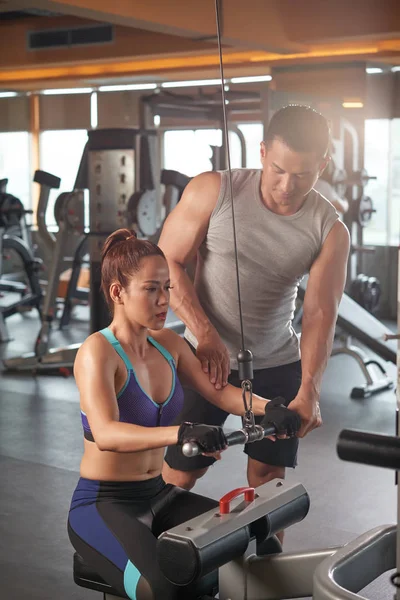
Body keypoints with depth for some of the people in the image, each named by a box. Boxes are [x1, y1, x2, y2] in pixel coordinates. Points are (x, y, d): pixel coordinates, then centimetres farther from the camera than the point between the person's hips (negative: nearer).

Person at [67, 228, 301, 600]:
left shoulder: (169, 345, 6)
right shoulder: (98, 352, -18)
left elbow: (217, 391, 0)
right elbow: (106, 434, -33)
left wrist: (268, 408, -21)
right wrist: (182, 433, -49)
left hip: (158, 496, 7)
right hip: (102, 504, -7)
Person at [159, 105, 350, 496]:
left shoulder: (330, 231, -10)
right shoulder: (212, 191, -14)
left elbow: (321, 314, -16)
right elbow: (168, 262, -11)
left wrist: (309, 391, -30)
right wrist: (206, 335, -22)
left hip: (278, 365, 2)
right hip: (206, 356, -1)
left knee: (268, 475, 7)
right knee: (181, 472, 6)